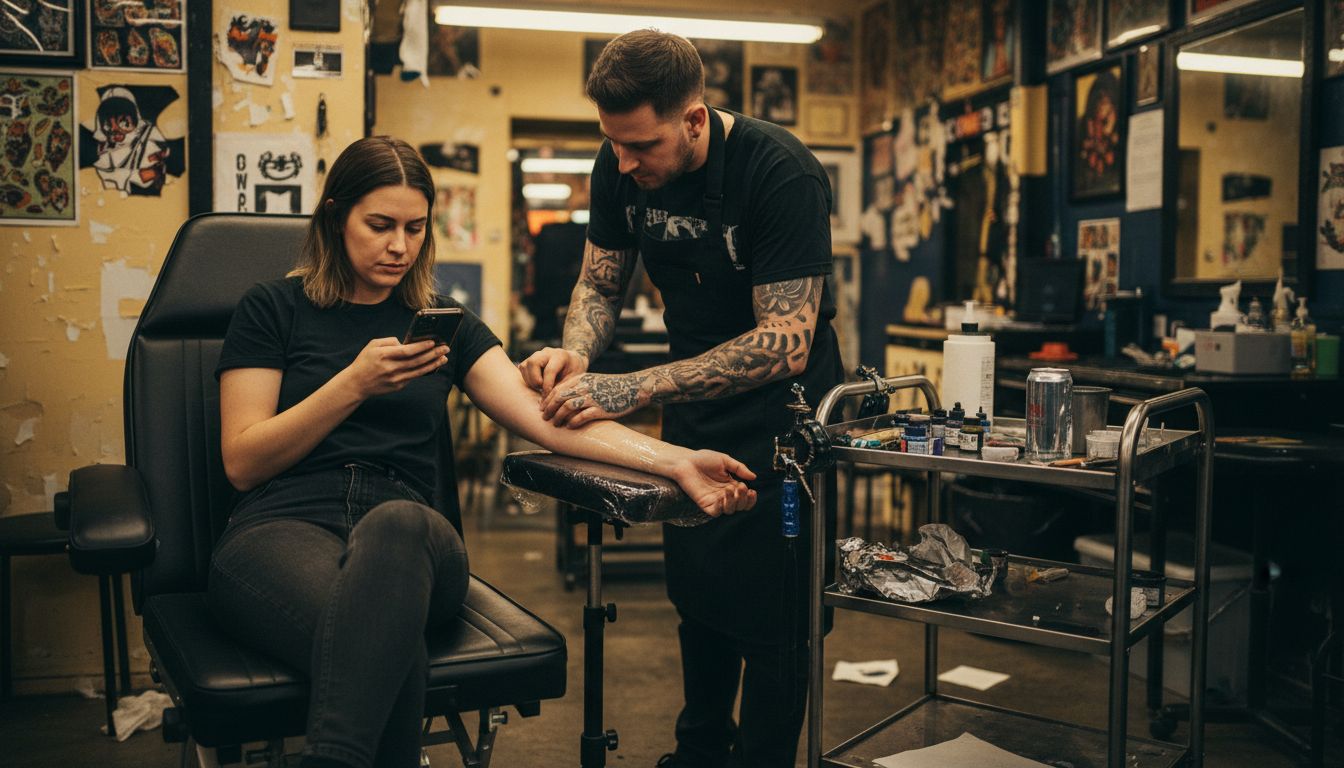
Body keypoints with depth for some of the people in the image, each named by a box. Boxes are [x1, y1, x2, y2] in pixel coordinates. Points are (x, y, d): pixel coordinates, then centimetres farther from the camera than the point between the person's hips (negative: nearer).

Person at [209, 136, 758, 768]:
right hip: (283, 529, -2)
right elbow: (243, 462, 6)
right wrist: (355, 383, -6)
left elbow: (548, 419, 7)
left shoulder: (444, 324, 20)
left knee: (394, 525, -40)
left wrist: (674, 461, -8)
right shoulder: (273, 310, 14)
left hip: (406, 534, 2)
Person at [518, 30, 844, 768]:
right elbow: (599, 283, 2)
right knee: (696, 591, 17)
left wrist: (635, 389, -40)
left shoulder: (780, 173, -29)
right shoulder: (619, 169, -10)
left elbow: (786, 343, -33)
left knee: (768, 612, -4)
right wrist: (574, 351, -22)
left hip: (779, 410, -6)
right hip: (694, 409, 6)